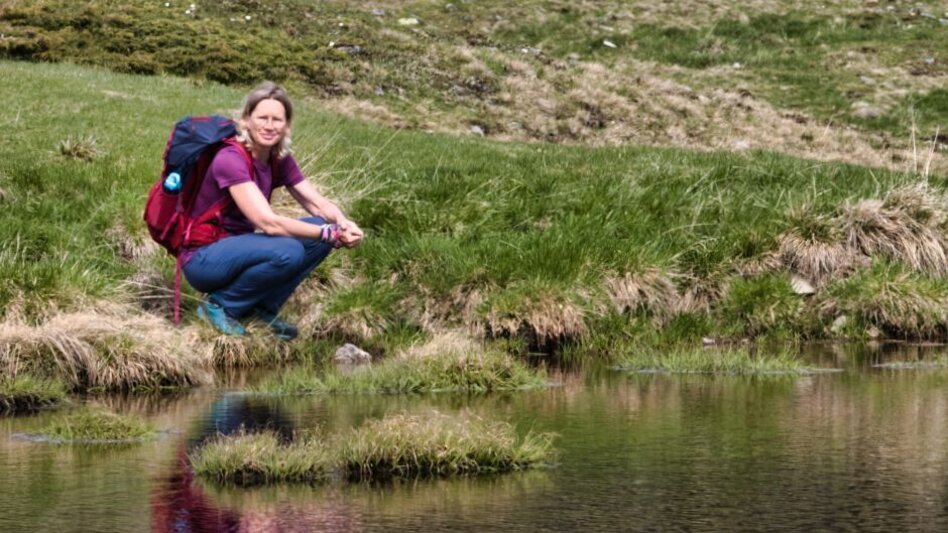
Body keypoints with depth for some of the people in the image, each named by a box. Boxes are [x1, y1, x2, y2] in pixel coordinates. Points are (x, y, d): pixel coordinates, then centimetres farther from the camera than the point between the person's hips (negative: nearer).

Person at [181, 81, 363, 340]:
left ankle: (264, 308, 1)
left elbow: (319, 204, -3)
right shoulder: (230, 160, -23)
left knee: (321, 234, -8)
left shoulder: (279, 160, 1)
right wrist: (331, 233, -33)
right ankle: (220, 306, -11)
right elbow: (267, 222, -30)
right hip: (203, 259, -8)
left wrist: (343, 224, -26)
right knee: (287, 252, -32)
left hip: (238, 248, 8)